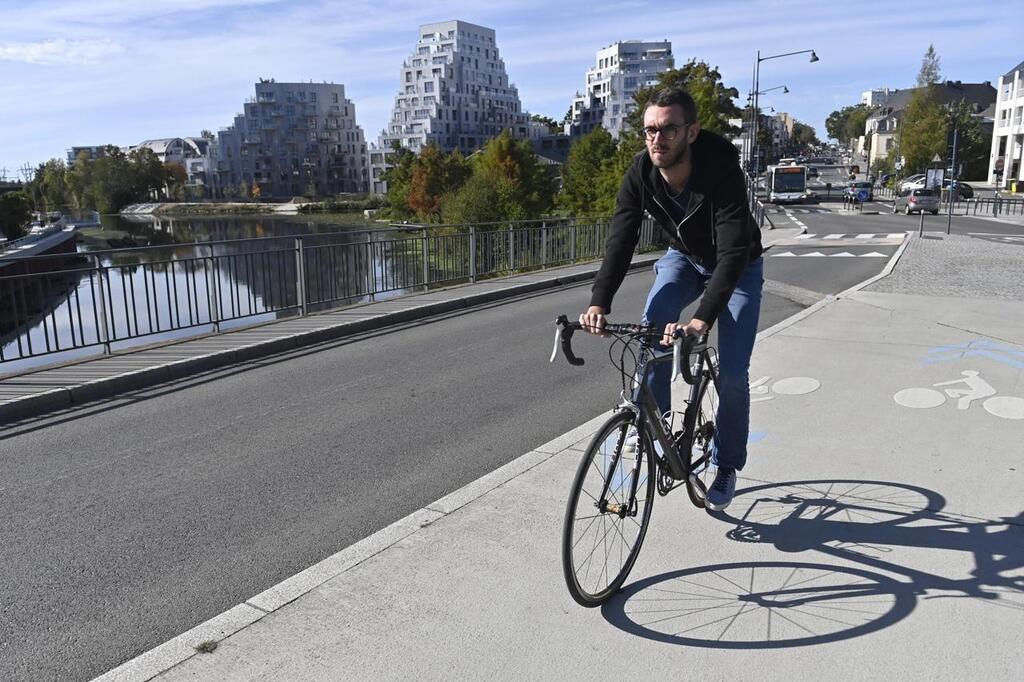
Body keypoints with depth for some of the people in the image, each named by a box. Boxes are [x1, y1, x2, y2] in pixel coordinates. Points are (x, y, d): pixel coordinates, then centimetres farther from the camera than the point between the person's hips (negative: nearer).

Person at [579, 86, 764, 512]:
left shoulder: (722, 169, -36)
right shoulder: (640, 175, -23)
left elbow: (733, 253, -43)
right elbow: (620, 241, -27)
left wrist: (703, 319, -55)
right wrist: (599, 302, -42)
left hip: (738, 268, -3)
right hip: (684, 257, 4)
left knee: (732, 372, -9)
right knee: (652, 324, -27)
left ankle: (726, 466, 12)